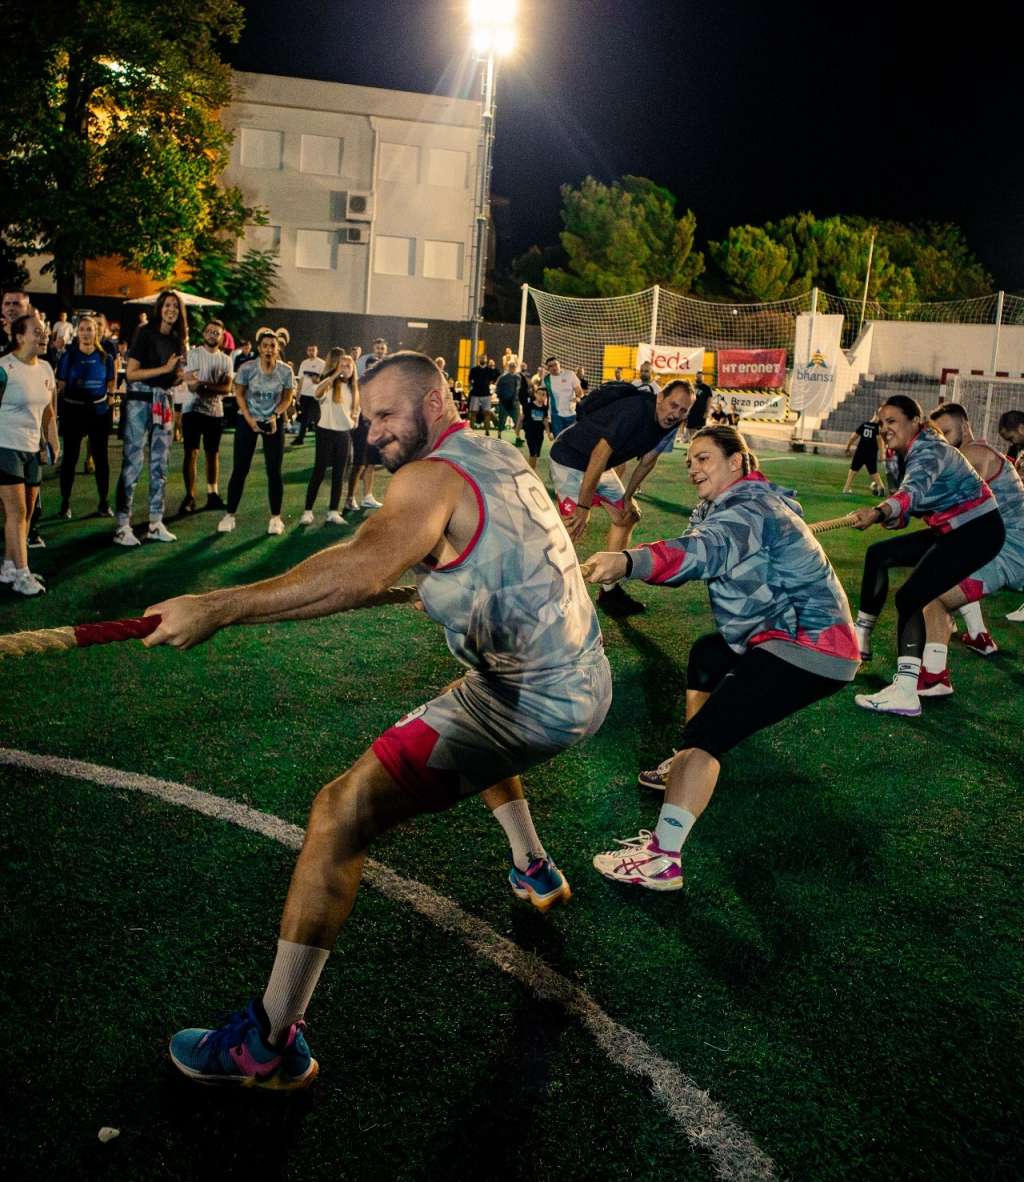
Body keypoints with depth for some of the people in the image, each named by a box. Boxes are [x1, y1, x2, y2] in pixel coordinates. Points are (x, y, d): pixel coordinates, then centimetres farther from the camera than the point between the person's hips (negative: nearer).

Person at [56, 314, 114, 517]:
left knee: (101, 457, 6)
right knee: (69, 457, 2)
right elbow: (60, 386, -1)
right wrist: (57, 410, -11)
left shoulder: (105, 357, 4)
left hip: (99, 411, 2)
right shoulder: (68, 356, -1)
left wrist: (110, 407, 2)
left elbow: (110, 387, 10)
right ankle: (65, 503, 11)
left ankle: (103, 503, 14)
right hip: (73, 410, -2)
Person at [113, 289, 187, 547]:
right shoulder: (145, 333, -6)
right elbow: (131, 373, -11)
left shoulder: (178, 340, 13)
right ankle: (122, 526, -5)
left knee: (160, 464, 9)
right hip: (140, 400, -7)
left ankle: (156, 524, 15)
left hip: (163, 402, 7)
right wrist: (164, 369, -15)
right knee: (132, 463, -7)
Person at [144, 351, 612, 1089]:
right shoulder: (501, 456, 12)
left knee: (342, 812, -12)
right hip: (586, 685, 10)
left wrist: (218, 608, -36)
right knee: (460, 721, 40)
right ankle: (536, 872, 50)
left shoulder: (435, 476, -15)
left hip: (532, 704, -10)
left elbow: (361, 570, -33)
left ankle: (271, 1045, -6)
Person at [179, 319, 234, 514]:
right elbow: (191, 386, -11)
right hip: (193, 410, -3)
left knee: (213, 454, 9)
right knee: (191, 452, -5)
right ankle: (190, 497, -3)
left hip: (215, 412, 3)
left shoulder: (225, 359, 7)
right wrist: (214, 387, -32)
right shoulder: (193, 354, -2)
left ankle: (213, 494, 17)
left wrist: (203, 384, -20)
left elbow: (227, 388, -6)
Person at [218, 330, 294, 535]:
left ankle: (276, 517, 9)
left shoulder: (286, 371, -13)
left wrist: (275, 416, -16)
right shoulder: (247, 368, -15)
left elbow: (287, 398, -1)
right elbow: (239, 394, -3)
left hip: (274, 422, 0)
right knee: (239, 470, 1)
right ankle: (230, 515, 10)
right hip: (247, 420, 0)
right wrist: (249, 419, -12)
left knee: (274, 471, 0)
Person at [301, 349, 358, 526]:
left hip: (344, 433, 5)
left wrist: (353, 419, 3)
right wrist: (335, 374, -29)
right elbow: (317, 393, -32)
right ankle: (308, 512, 0)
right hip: (326, 431, -5)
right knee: (319, 471, -5)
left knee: (339, 473, 6)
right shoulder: (329, 384, -8)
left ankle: (333, 512, 11)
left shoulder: (352, 387, 10)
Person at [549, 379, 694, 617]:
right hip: (569, 459, -9)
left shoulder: (668, 424, -6)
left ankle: (610, 591, 20)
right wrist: (583, 507, -29)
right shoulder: (635, 411, -32)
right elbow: (599, 457, -32)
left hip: (600, 467, 9)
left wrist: (627, 497, 8)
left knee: (626, 517, 12)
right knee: (573, 527, -21)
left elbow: (647, 461, 9)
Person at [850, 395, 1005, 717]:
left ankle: (905, 693, -26)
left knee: (910, 596, -19)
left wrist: (878, 512, -64)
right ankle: (861, 640, 18)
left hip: (978, 532, -10)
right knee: (879, 554, 12)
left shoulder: (928, 452, -23)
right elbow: (903, 514, 5)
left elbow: (915, 489, -45)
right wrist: (881, 516, -16)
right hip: (950, 530, 10)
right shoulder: (906, 455, 6)